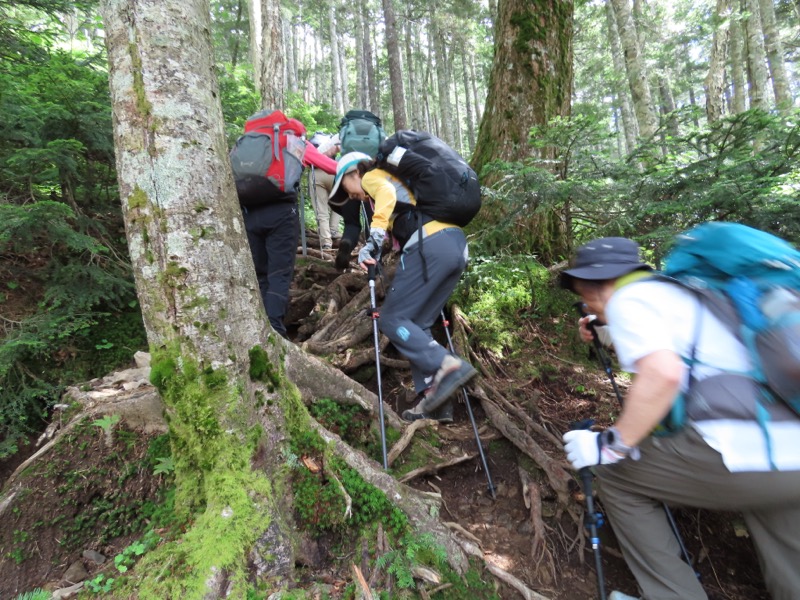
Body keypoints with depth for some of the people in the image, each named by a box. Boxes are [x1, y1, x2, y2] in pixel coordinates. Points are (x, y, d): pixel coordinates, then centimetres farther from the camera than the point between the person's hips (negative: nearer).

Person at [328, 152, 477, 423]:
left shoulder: (371, 176, 12)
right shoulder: (396, 179, 36)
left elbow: (387, 194, -12)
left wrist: (373, 241, -20)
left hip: (431, 245, -9)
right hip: (457, 244, 9)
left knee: (392, 319, -1)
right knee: (418, 324, 11)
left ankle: (448, 365, -14)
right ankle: (433, 396, 3)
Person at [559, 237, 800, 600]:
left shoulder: (628, 298, -4)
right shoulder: (677, 290, 22)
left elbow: (663, 374, -20)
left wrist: (611, 445, -11)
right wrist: (612, 338, 36)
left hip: (742, 451, -9)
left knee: (615, 474, 11)